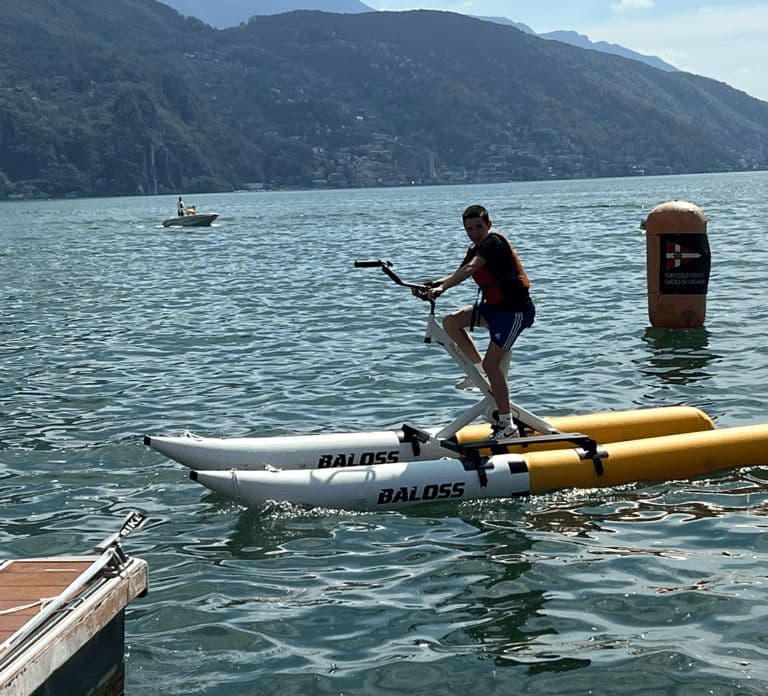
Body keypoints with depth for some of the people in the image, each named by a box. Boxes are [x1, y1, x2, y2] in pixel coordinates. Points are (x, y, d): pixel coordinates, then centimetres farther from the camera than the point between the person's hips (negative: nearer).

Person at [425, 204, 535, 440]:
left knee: (492, 364, -14)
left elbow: (470, 269, -30)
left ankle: (507, 426, -8)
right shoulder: (476, 249, 13)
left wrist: (442, 287, -39)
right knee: (451, 321, 0)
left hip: (515, 311, -9)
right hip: (493, 306, 9)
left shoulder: (494, 241, -16)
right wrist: (432, 284, -11)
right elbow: (458, 275, 7)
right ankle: (479, 370, 11)